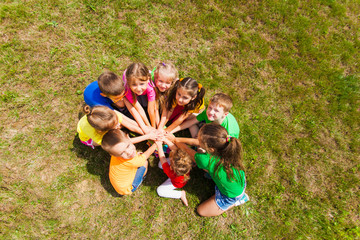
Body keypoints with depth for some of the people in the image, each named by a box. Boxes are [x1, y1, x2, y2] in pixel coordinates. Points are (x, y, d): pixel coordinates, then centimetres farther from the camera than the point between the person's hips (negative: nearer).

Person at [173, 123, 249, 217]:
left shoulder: (205, 160, -42)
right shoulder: (223, 145, -26)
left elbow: (186, 150, -19)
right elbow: (195, 142, -9)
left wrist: (174, 140, -2)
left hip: (232, 196, -5)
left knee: (201, 211, 15)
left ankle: (237, 201, 14)